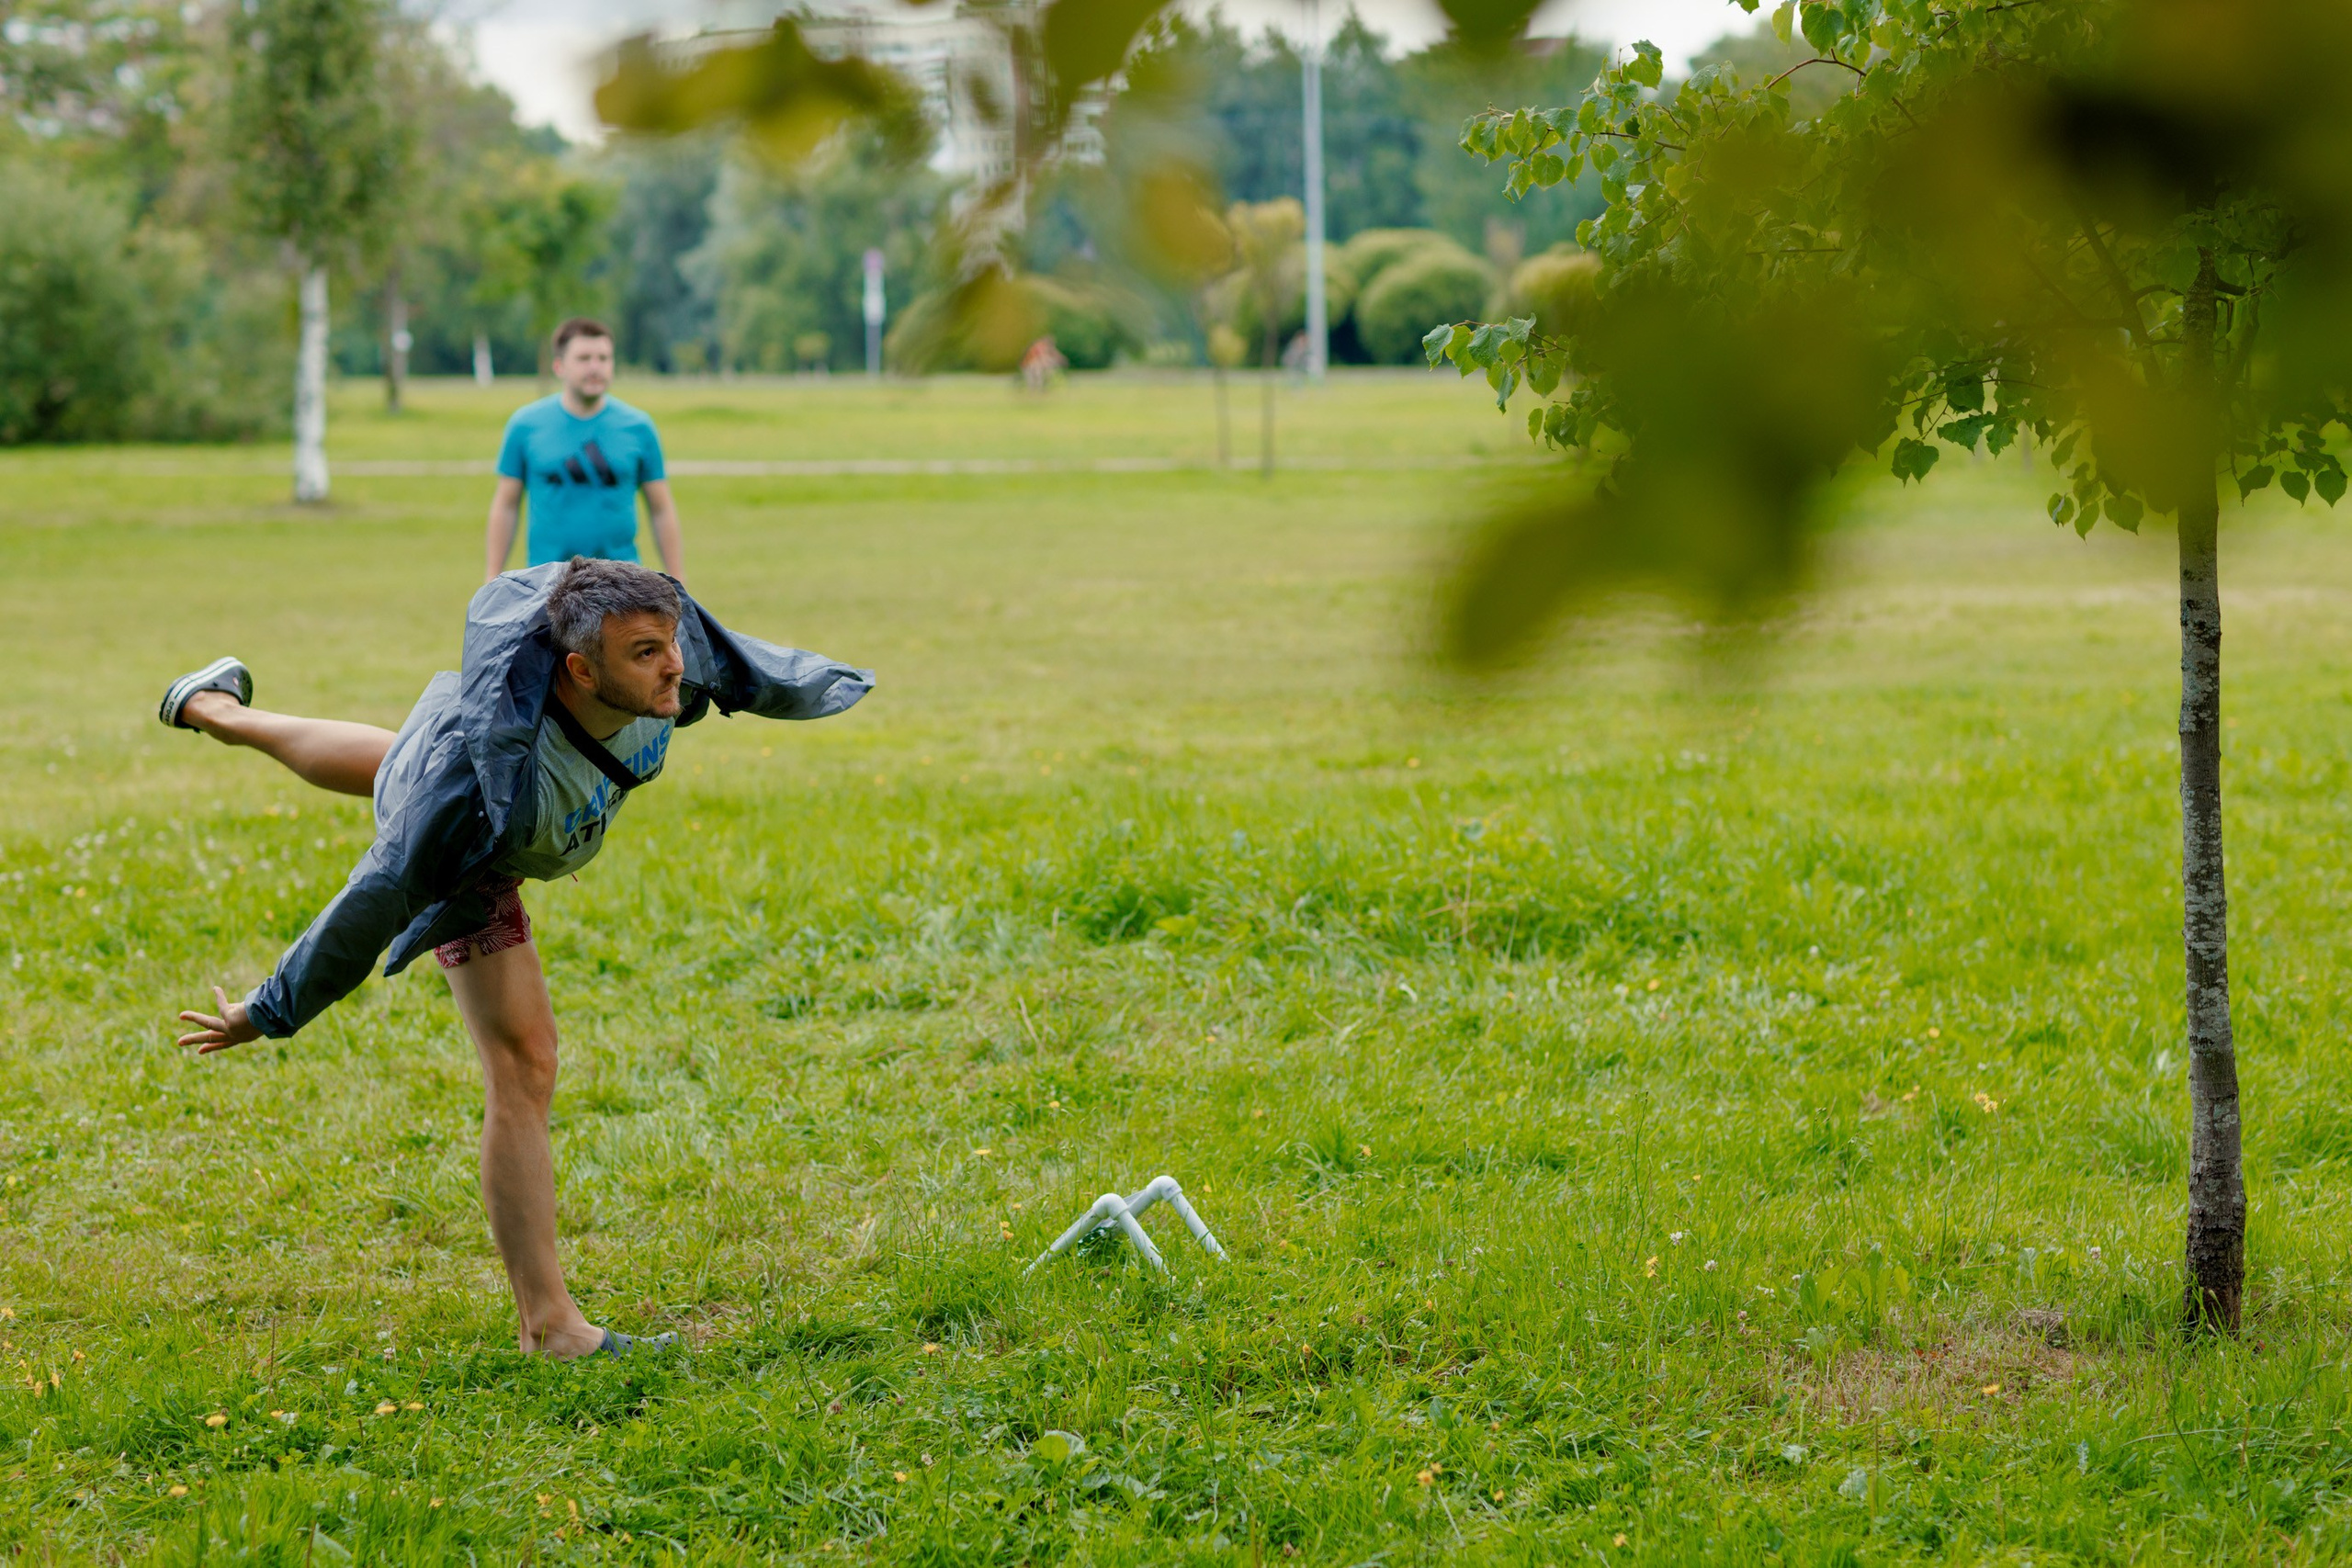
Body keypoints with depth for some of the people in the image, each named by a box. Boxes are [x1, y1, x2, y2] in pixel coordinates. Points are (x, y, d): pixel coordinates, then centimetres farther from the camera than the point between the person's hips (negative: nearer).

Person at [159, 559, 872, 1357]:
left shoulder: (675, 640, -36)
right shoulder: (495, 775, -50)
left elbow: (739, 666, -10)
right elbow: (378, 901, -39)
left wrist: (832, 684, 11)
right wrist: (269, 1014, -29)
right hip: (459, 852, -7)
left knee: (397, 767, 40)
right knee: (523, 1067, -11)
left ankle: (217, 708, 72)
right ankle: (550, 1327, -3)